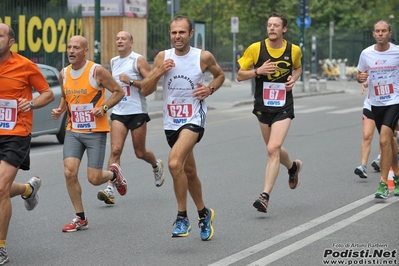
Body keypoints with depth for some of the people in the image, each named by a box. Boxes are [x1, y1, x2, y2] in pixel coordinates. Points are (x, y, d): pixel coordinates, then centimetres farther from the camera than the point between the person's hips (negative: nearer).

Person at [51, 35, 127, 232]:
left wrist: (104, 107, -19)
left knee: (94, 178, -5)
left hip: (95, 131, -4)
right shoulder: (64, 74, 5)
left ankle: (114, 173, 33)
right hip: (73, 131, 4)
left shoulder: (97, 71, -11)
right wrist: (60, 109, 1)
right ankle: (80, 218, 5)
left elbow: (118, 91, -4)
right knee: (69, 172, -10)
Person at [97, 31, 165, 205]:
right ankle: (110, 189, -17)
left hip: (137, 112, -4)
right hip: (118, 112, 4)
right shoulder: (113, 62, 14)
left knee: (140, 153, 7)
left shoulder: (138, 60, -5)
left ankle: (157, 166, 41)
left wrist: (131, 81, -19)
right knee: (115, 150, -12)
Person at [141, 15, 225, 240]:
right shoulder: (163, 57, 0)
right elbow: (145, 91, 1)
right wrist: (159, 73, -16)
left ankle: (182, 217, -13)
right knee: (189, 171, 18)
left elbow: (220, 74, 13)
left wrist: (210, 89, -6)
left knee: (174, 163, -26)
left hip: (194, 119, -5)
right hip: (171, 122, 5)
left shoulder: (204, 57, -7)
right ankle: (204, 213, 39)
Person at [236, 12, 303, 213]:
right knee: (274, 149, 17)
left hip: (283, 107, -2)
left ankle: (265, 196, -16)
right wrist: (258, 71, -19)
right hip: (263, 106, 2)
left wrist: (293, 79, -3)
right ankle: (293, 166, 51)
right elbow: (240, 76, -2)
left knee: (273, 149, -17)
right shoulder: (255, 49, -7)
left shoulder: (294, 50, -4)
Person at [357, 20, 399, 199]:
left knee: (384, 140, -18)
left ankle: (383, 184, -13)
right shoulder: (366, 53, 0)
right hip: (375, 103, 4)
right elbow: (360, 75, 12)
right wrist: (360, 78, -10)